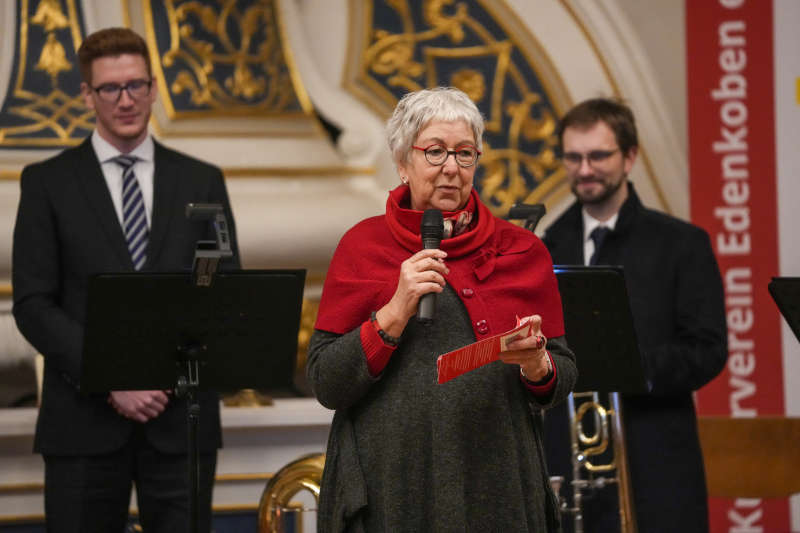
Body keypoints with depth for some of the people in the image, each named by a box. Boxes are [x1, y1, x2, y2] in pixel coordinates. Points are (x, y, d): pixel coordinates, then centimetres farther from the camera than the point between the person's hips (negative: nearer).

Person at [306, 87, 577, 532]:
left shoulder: (523, 251, 6)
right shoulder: (362, 246, 2)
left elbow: (564, 380, 6)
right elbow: (326, 385, -5)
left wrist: (536, 365, -15)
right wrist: (397, 311, -16)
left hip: (496, 490, 2)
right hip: (389, 491, -2)